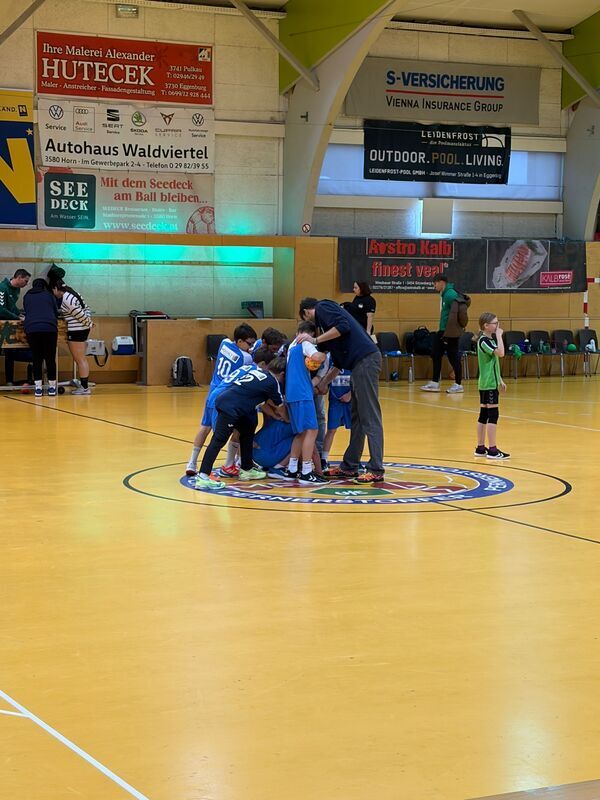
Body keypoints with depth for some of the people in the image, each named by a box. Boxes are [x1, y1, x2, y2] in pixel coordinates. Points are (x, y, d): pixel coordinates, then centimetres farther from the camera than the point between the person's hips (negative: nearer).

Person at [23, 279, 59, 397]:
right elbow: (56, 313, 20)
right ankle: (52, 387, 7)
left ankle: (38, 388, 2)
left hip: (31, 328, 1)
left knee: (36, 359, 6)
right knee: (50, 358, 5)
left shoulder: (27, 297, 20)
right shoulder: (48, 295, 17)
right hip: (49, 328, -1)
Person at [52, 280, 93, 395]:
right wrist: (89, 322, 11)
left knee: (80, 359, -4)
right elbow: (86, 309, 15)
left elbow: (80, 315, -19)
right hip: (83, 329, 10)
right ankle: (84, 386, 17)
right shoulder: (73, 294, 13)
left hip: (76, 331, -10)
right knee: (81, 359, 14)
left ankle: (85, 387, -2)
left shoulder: (66, 299, -18)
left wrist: (88, 324, -5)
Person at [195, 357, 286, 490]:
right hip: (230, 407, -9)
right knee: (219, 440, -13)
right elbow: (280, 407, 16)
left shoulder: (257, 371, 24)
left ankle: (246, 469, 31)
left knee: (247, 432, 23)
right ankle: (203, 477, -20)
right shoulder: (272, 383, 2)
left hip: (224, 400, 9)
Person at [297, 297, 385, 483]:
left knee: (370, 417, -9)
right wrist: (324, 382, 34)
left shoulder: (323, 307, 5)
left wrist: (315, 340, -7)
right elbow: (338, 362, 31)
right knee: (357, 418, 14)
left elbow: (343, 327, -15)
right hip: (361, 363, 10)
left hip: (365, 360, -10)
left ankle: (376, 470, -10)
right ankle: (349, 466, 20)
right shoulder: (325, 318, 30)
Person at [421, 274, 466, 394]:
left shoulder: (451, 295, -15)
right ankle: (435, 382, 15)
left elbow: (454, 314, -21)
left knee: (453, 357, -2)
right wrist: (443, 331, 16)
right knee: (435, 354, 9)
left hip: (450, 332, -10)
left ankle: (458, 384, 7)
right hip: (443, 330, 10)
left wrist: (447, 333, -21)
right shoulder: (444, 294, 13)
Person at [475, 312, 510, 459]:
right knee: (493, 415, -9)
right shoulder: (484, 341, -15)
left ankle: (480, 448, 14)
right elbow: (500, 353, -28)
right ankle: (492, 450, -8)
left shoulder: (489, 339, 15)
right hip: (489, 383, -10)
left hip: (489, 382, 10)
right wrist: (499, 335, -19)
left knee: (484, 414, 11)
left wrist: (500, 380, 22)